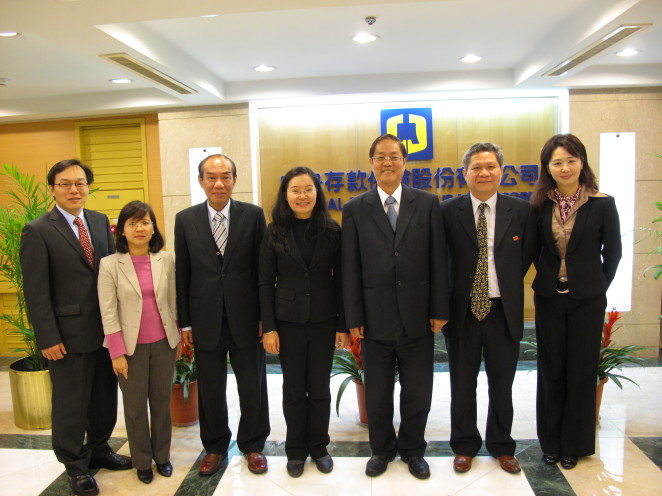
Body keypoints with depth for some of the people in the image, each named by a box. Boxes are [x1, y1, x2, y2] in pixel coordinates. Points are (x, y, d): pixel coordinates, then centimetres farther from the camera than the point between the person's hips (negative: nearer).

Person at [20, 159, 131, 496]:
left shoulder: (101, 222, 6)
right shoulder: (38, 231, -9)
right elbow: (36, 291, -10)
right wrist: (48, 339, -12)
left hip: (105, 329, 5)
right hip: (68, 334, -5)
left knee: (105, 396, 18)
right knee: (71, 402, 10)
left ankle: (99, 449, 39)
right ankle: (75, 465, 30)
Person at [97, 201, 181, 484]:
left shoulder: (166, 260, -3)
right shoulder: (110, 264, -9)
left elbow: (172, 301, 5)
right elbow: (108, 312, -8)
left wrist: (177, 338, 9)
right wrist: (117, 353, -9)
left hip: (163, 343, 2)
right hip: (131, 346, -2)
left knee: (162, 401, 14)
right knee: (135, 405, 13)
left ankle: (162, 455, 33)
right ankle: (142, 461, 32)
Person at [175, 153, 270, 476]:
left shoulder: (253, 215, -3)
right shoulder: (185, 220, 1)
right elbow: (182, 274, 3)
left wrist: (265, 315, -4)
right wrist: (185, 321, 2)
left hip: (246, 318, -1)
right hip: (206, 321, 1)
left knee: (253, 387, 13)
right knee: (210, 391, 15)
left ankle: (252, 445, 35)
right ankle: (214, 446, 38)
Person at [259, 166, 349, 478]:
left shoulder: (331, 230, -3)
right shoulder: (275, 232, -3)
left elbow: (340, 278, -1)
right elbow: (266, 282, -2)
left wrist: (343, 325, -2)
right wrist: (268, 327, -6)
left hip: (323, 322, 0)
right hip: (288, 322, 0)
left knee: (320, 388, 12)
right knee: (293, 389, 12)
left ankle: (319, 447, 33)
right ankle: (296, 450, 31)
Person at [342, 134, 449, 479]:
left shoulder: (428, 203, 1)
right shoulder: (355, 209, 0)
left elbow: (438, 260, 0)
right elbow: (350, 268, -2)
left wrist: (439, 310, -3)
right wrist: (354, 318, -4)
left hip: (418, 317, 0)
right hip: (375, 318, 0)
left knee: (417, 391, 13)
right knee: (377, 392, 15)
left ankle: (412, 449, 36)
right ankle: (381, 449, 37)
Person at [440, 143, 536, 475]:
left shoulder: (521, 211, -1)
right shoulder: (448, 211, -5)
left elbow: (526, 257, 8)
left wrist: (506, 286, 4)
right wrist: (442, 306, -4)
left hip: (504, 311, 1)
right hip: (462, 311, -1)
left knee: (502, 386, 16)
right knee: (462, 386, 13)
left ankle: (502, 446, 37)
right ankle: (465, 446, 33)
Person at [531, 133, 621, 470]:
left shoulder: (602, 204, -6)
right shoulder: (540, 205, -1)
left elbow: (613, 252, 1)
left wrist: (598, 288, 3)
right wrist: (548, 278, 5)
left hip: (587, 300, -2)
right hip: (549, 298, 2)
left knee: (581, 372, 9)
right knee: (550, 372, 10)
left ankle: (574, 444, 27)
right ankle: (550, 442, 27)